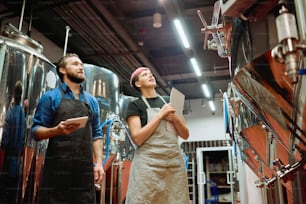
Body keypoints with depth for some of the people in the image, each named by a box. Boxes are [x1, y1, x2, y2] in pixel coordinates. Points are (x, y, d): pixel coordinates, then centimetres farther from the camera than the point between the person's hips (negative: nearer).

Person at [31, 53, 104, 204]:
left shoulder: (92, 101, 15)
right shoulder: (51, 97, 3)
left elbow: (96, 134, 14)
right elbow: (36, 131, -1)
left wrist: (98, 163, 4)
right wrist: (57, 130, -20)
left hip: (85, 169, 4)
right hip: (57, 168, -3)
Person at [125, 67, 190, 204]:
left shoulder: (170, 102, 16)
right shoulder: (135, 105, 3)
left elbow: (185, 135, 15)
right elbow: (137, 139, -11)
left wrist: (175, 119, -5)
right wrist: (160, 115, -10)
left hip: (175, 161, 4)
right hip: (148, 163, -4)